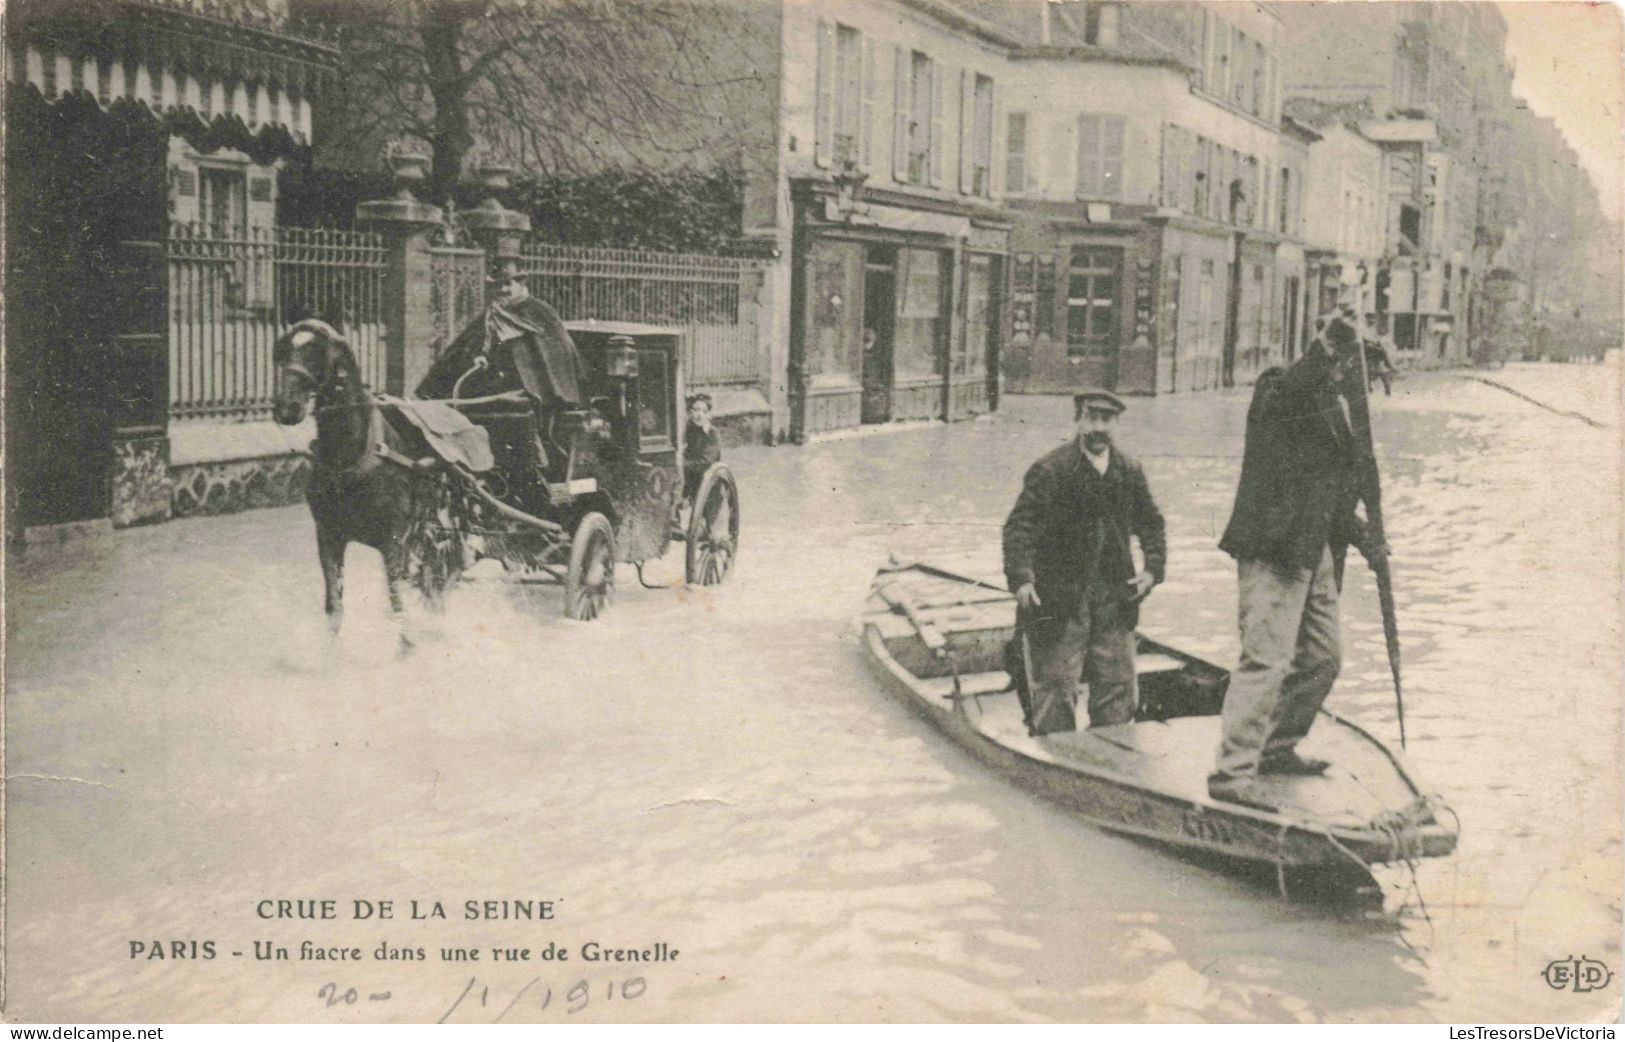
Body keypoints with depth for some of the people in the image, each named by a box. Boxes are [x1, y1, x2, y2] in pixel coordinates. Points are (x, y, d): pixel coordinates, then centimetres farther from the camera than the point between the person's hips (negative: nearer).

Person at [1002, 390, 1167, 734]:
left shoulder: (1130, 472, 8)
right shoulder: (1050, 470, -10)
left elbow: (1150, 524, 19)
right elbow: (1018, 527, -14)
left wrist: (1153, 567, 3)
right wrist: (1020, 579, -27)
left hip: (1114, 595, 5)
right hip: (1058, 599, -5)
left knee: (1118, 687, 11)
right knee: (1054, 687, -3)